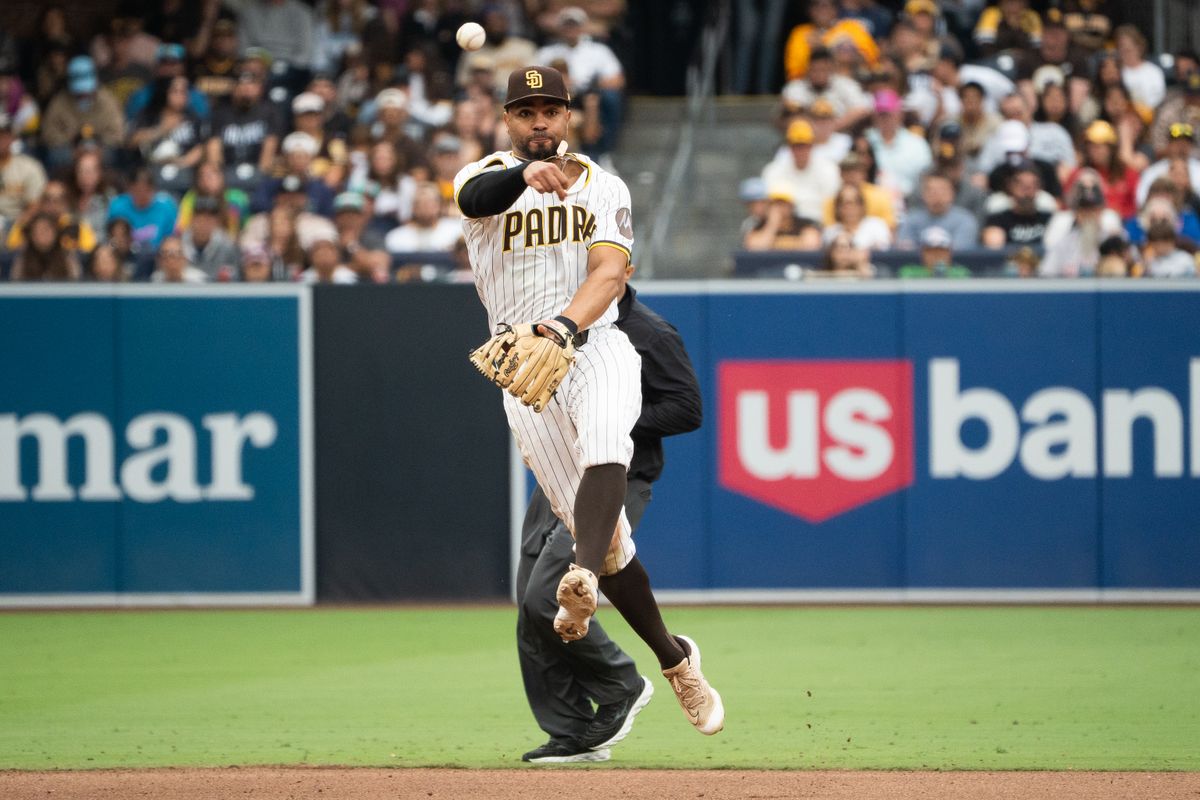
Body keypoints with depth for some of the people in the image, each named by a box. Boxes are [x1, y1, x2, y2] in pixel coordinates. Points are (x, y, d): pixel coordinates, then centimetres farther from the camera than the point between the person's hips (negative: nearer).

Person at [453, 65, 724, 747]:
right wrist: (527, 174, -43)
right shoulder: (488, 176, 6)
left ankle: (585, 585, -59)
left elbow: (611, 270, -9)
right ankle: (675, 658, 14)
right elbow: (476, 198, -20)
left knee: (604, 446, -35)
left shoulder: (602, 187, 8)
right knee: (601, 532, -1)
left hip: (596, 345, -1)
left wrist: (567, 325, -29)